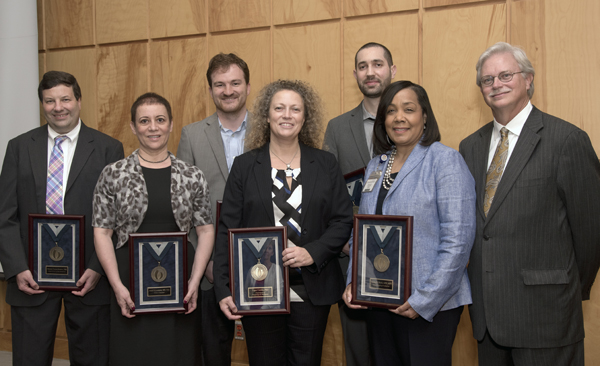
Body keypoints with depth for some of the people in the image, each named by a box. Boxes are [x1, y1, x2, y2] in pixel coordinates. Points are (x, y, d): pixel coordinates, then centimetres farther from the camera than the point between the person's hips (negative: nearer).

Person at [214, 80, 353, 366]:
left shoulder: (325, 164, 6)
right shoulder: (245, 165, 3)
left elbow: (343, 221, 4)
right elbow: (228, 229, -1)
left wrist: (313, 252, -13)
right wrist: (223, 289, -8)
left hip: (311, 292, 1)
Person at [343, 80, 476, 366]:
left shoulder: (445, 160, -8)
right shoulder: (375, 166, 11)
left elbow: (458, 238, -15)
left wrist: (425, 300, -17)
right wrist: (353, 283, 1)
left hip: (431, 305, -5)